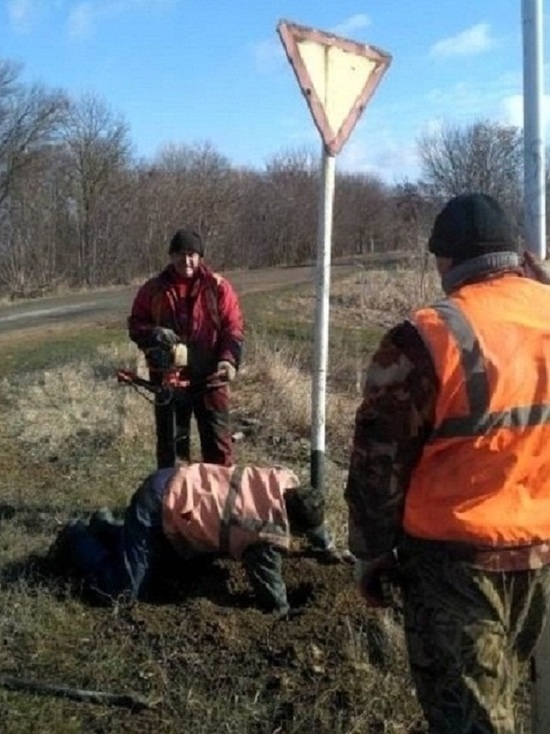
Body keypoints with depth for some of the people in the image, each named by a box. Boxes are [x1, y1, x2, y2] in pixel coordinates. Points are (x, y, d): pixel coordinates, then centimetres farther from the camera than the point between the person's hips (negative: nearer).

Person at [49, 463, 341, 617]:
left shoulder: (285, 481, -3)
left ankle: (105, 527, 35)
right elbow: (271, 591, -11)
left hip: (176, 483, 9)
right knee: (121, 589, -9)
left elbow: (311, 516, 20)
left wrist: (328, 548, 30)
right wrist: (284, 612, 8)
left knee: (168, 565, 29)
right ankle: (78, 539, 13)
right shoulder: (268, 537, -25)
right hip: (160, 507, -9)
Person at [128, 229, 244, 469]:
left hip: (210, 378, -1)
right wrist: (154, 334, -14)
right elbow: (135, 325, 8)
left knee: (218, 440, 4)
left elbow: (233, 327, -2)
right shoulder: (153, 289, 4)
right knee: (170, 441, 11)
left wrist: (229, 359, -18)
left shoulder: (218, 287, 0)